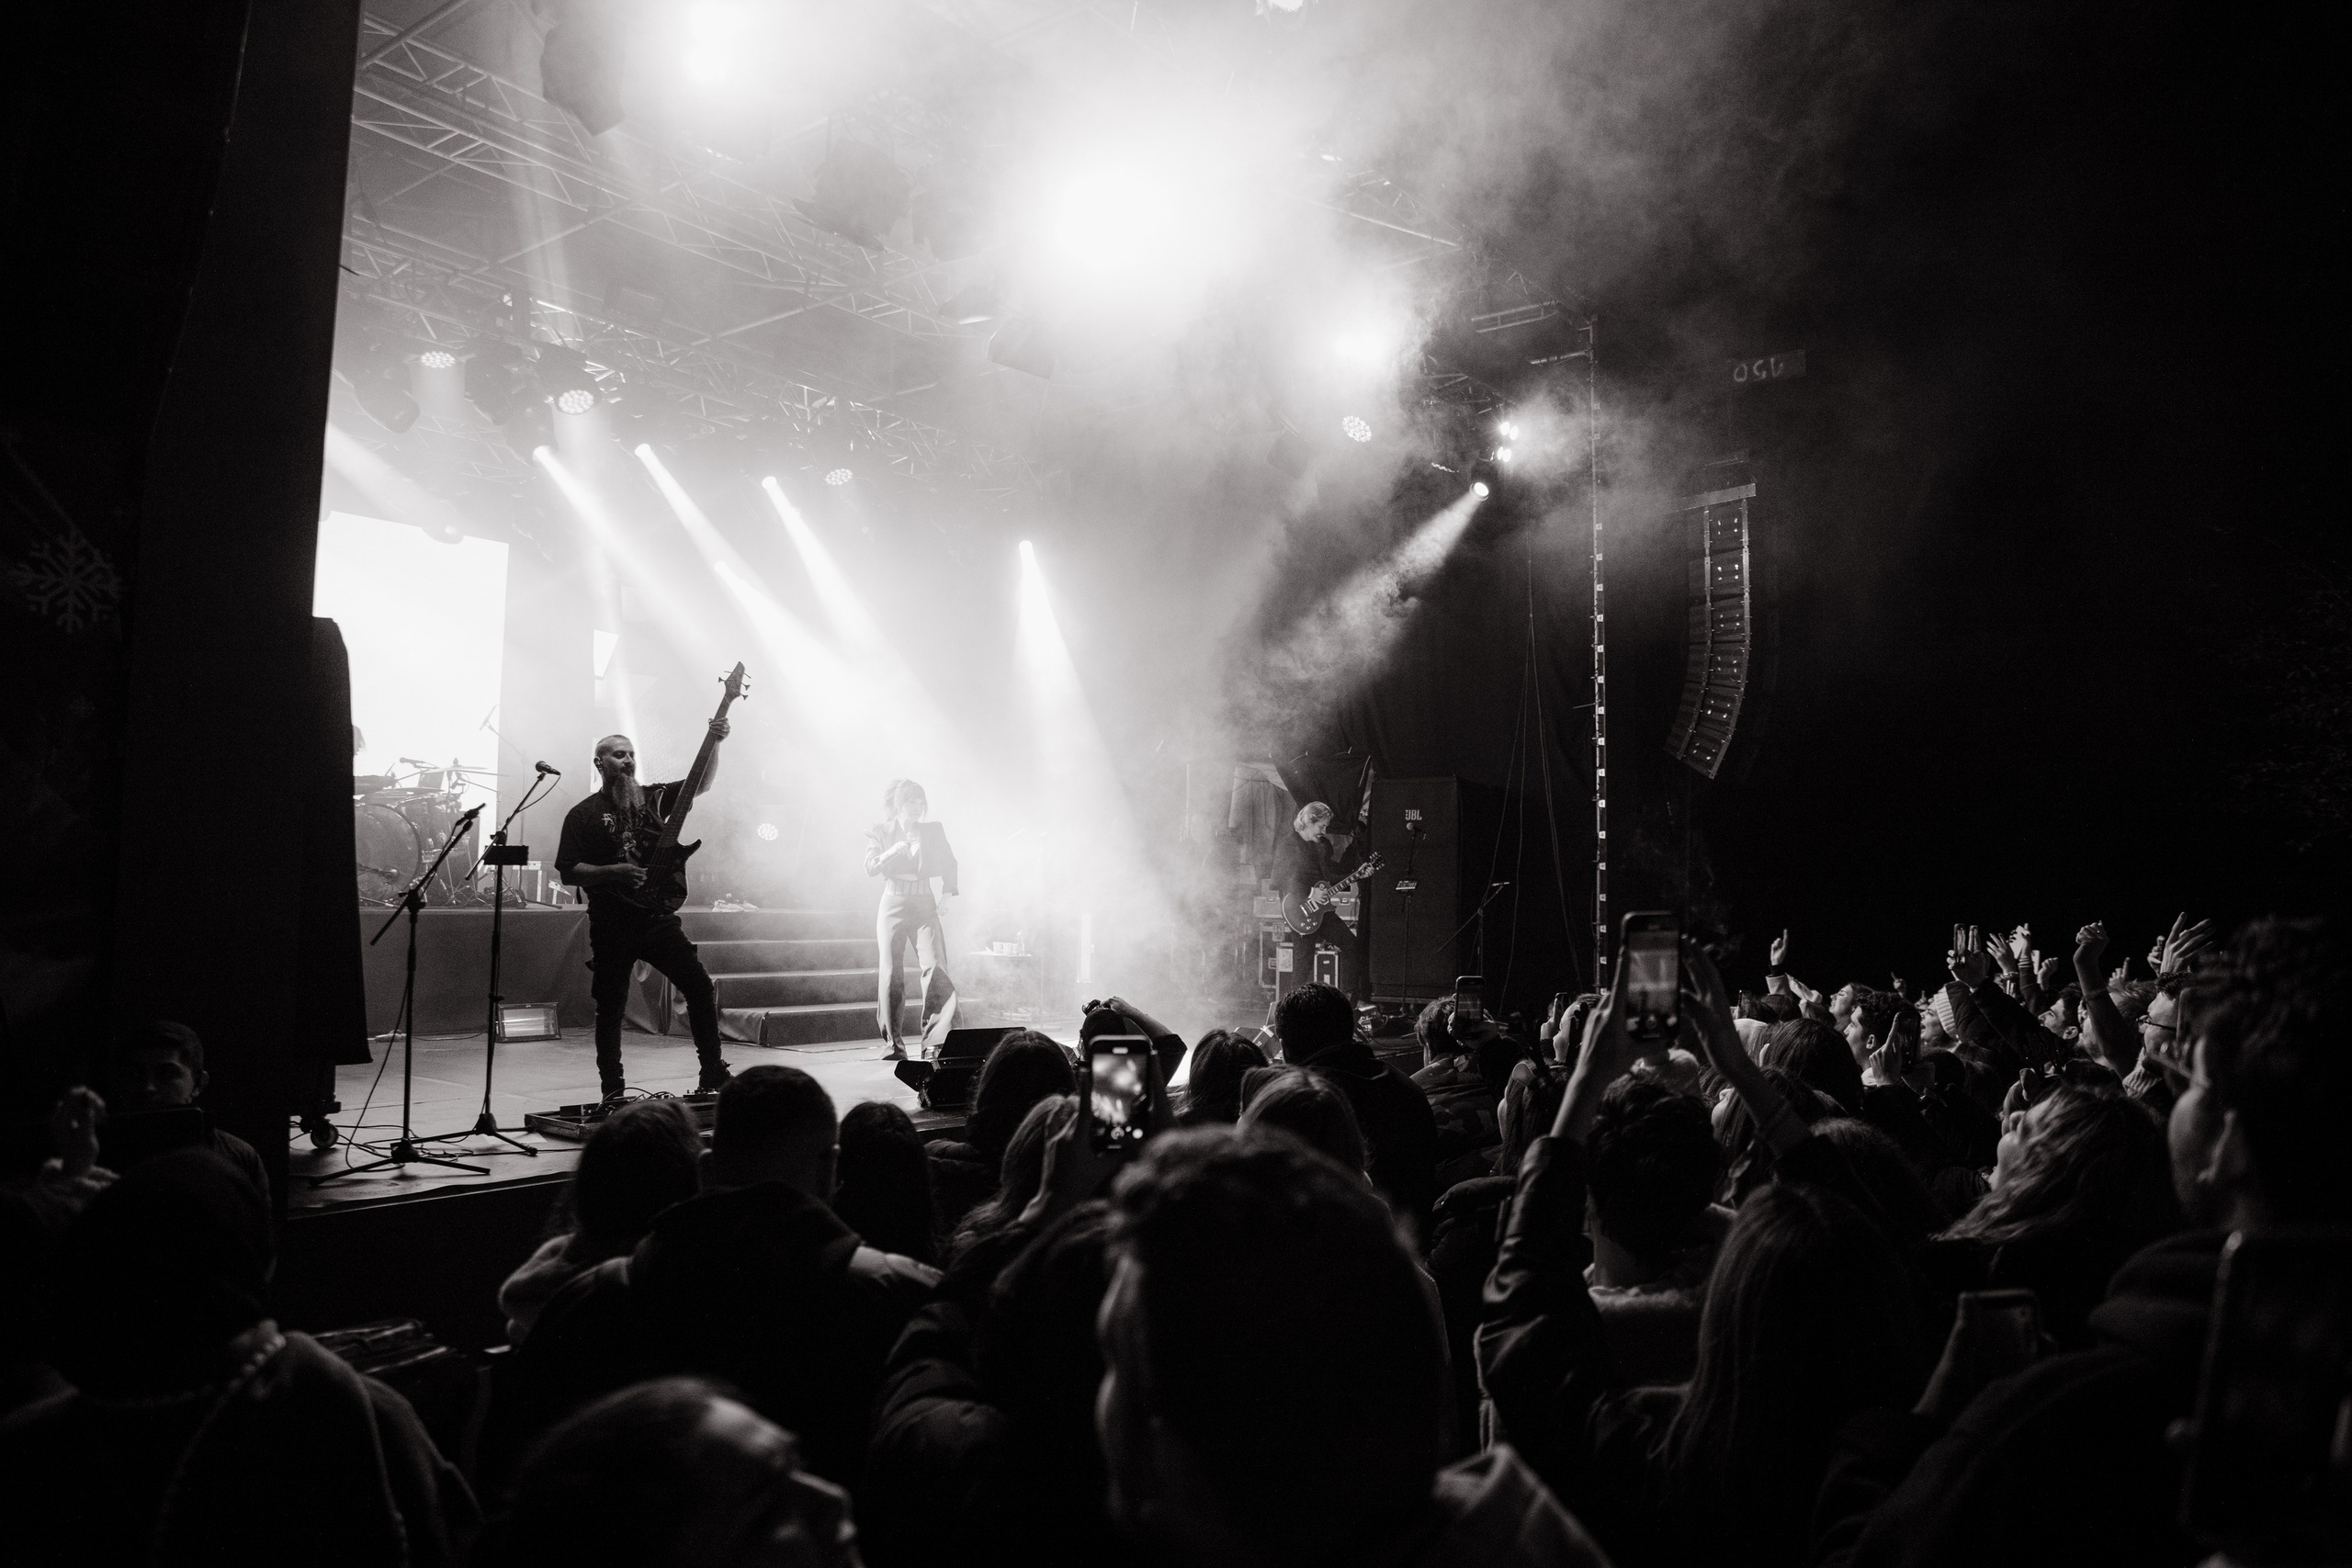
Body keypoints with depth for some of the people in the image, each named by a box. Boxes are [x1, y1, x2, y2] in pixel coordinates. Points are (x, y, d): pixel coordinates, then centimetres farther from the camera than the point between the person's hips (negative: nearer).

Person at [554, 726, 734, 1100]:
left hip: (657, 916, 2)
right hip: (611, 926, -2)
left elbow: (702, 782, -1)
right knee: (611, 1009, 3)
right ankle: (612, 1092, 16)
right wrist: (612, 872, -16)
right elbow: (568, 871, -2)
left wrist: (714, 743, -16)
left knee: (701, 987, -7)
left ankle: (713, 1074, 3)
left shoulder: (653, 798, 10)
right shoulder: (583, 815, 3)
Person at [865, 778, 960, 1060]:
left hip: (925, 907, 1)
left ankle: (933, 1042, -12)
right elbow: (870, 867, -7)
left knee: (935, 968, -14)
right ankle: (894, 1044, 5)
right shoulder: (880, 832, 6)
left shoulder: (933, 831, 10)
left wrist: (948, 891, 2)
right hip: (893, 906, -1)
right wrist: (896, 849, -20)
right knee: (892, 973, -3)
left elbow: (949, 863, 16)